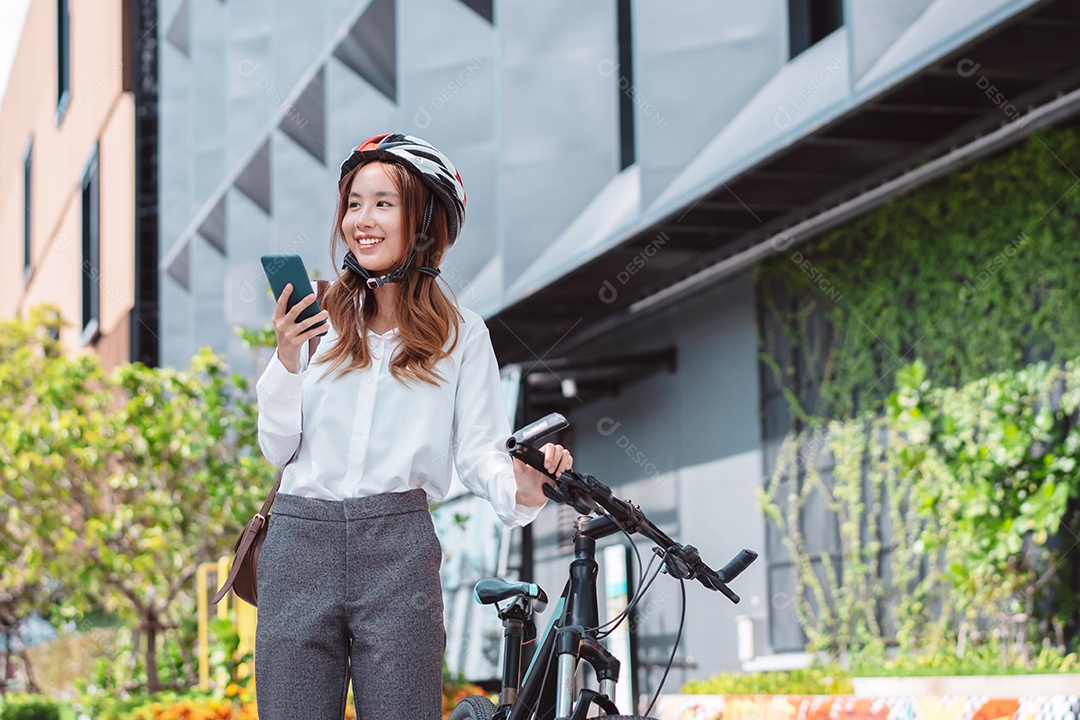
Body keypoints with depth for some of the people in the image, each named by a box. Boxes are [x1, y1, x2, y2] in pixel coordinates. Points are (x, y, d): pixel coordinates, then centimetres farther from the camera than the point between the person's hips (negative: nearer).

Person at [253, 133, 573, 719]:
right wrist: (287, 360, -6)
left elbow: (479, 449, 3)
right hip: (300, 537, 1)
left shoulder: (460, 333, 8)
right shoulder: (317, 319, 9)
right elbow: (277, 450, 8)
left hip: (397, 546, -1)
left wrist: (519, 488, -18)